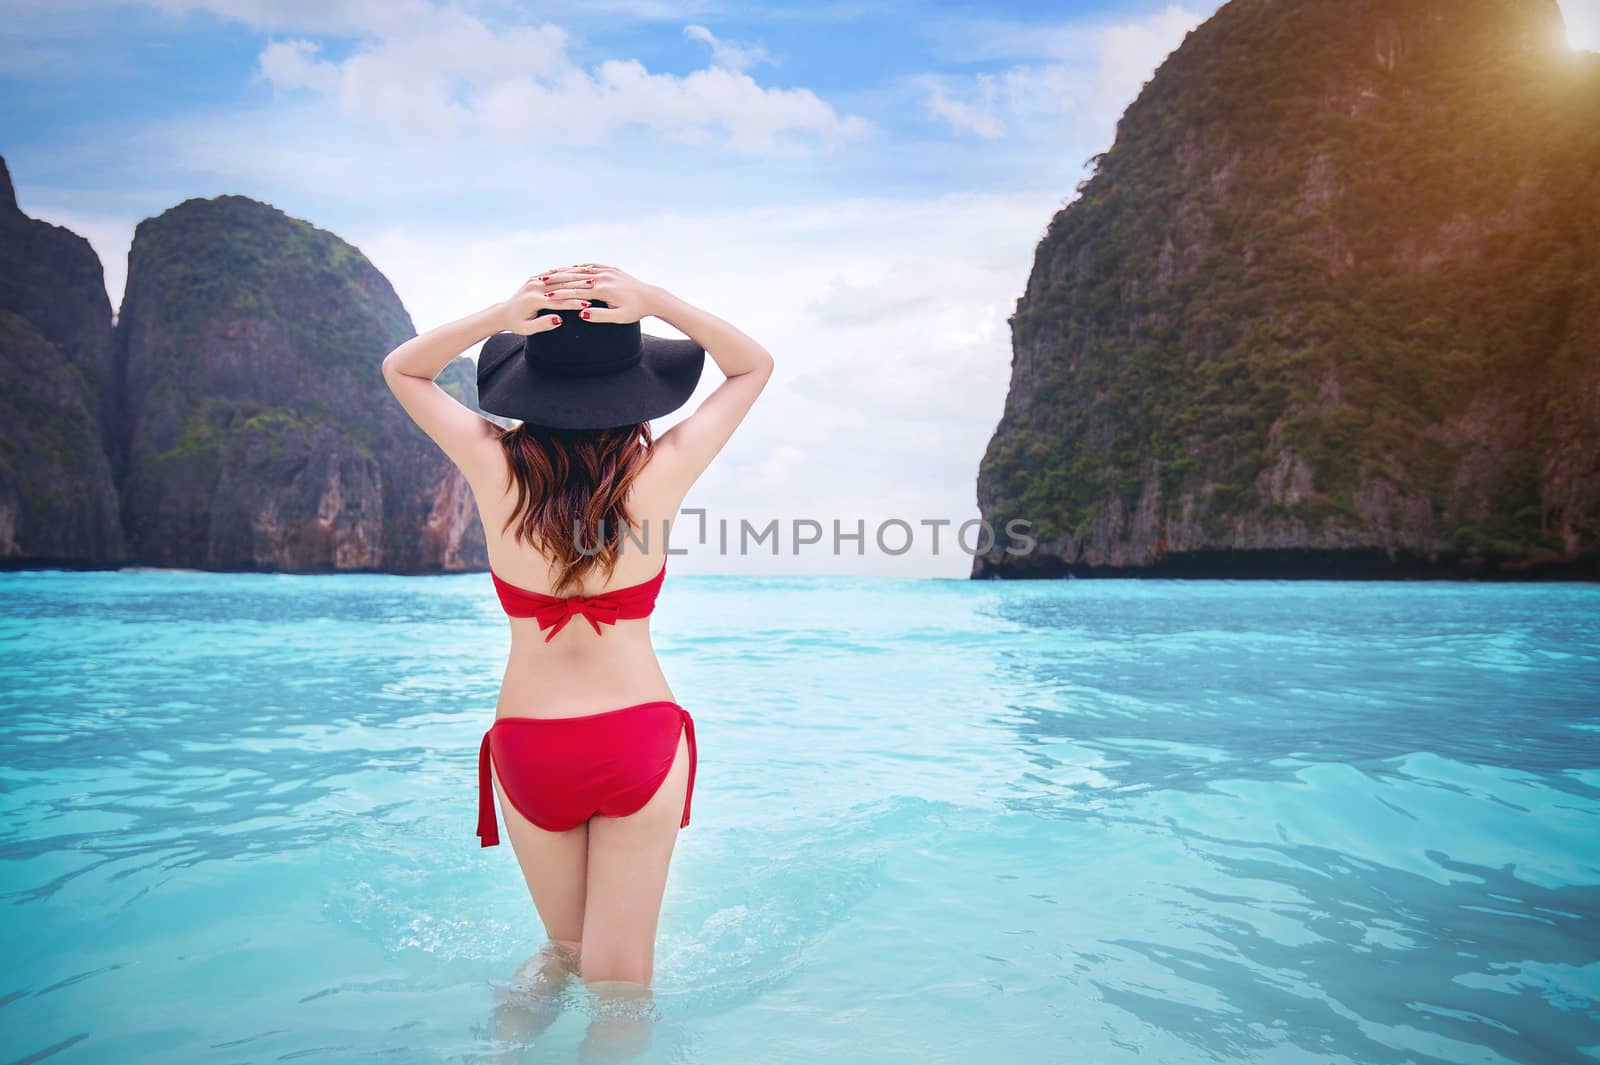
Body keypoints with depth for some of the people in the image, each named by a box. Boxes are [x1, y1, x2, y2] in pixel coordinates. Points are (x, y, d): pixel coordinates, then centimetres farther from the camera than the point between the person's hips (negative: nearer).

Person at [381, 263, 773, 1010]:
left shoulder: (496, 467, -10)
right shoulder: (661, 470, -11)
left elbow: (400, 369, 9)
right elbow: (755, 366, 5)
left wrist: (499, 318, -10)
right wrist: (655, 303, -10)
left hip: (528, 746, 1)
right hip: (641, 737, -1)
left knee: (566, 948, 23)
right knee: (620, 979, 8)